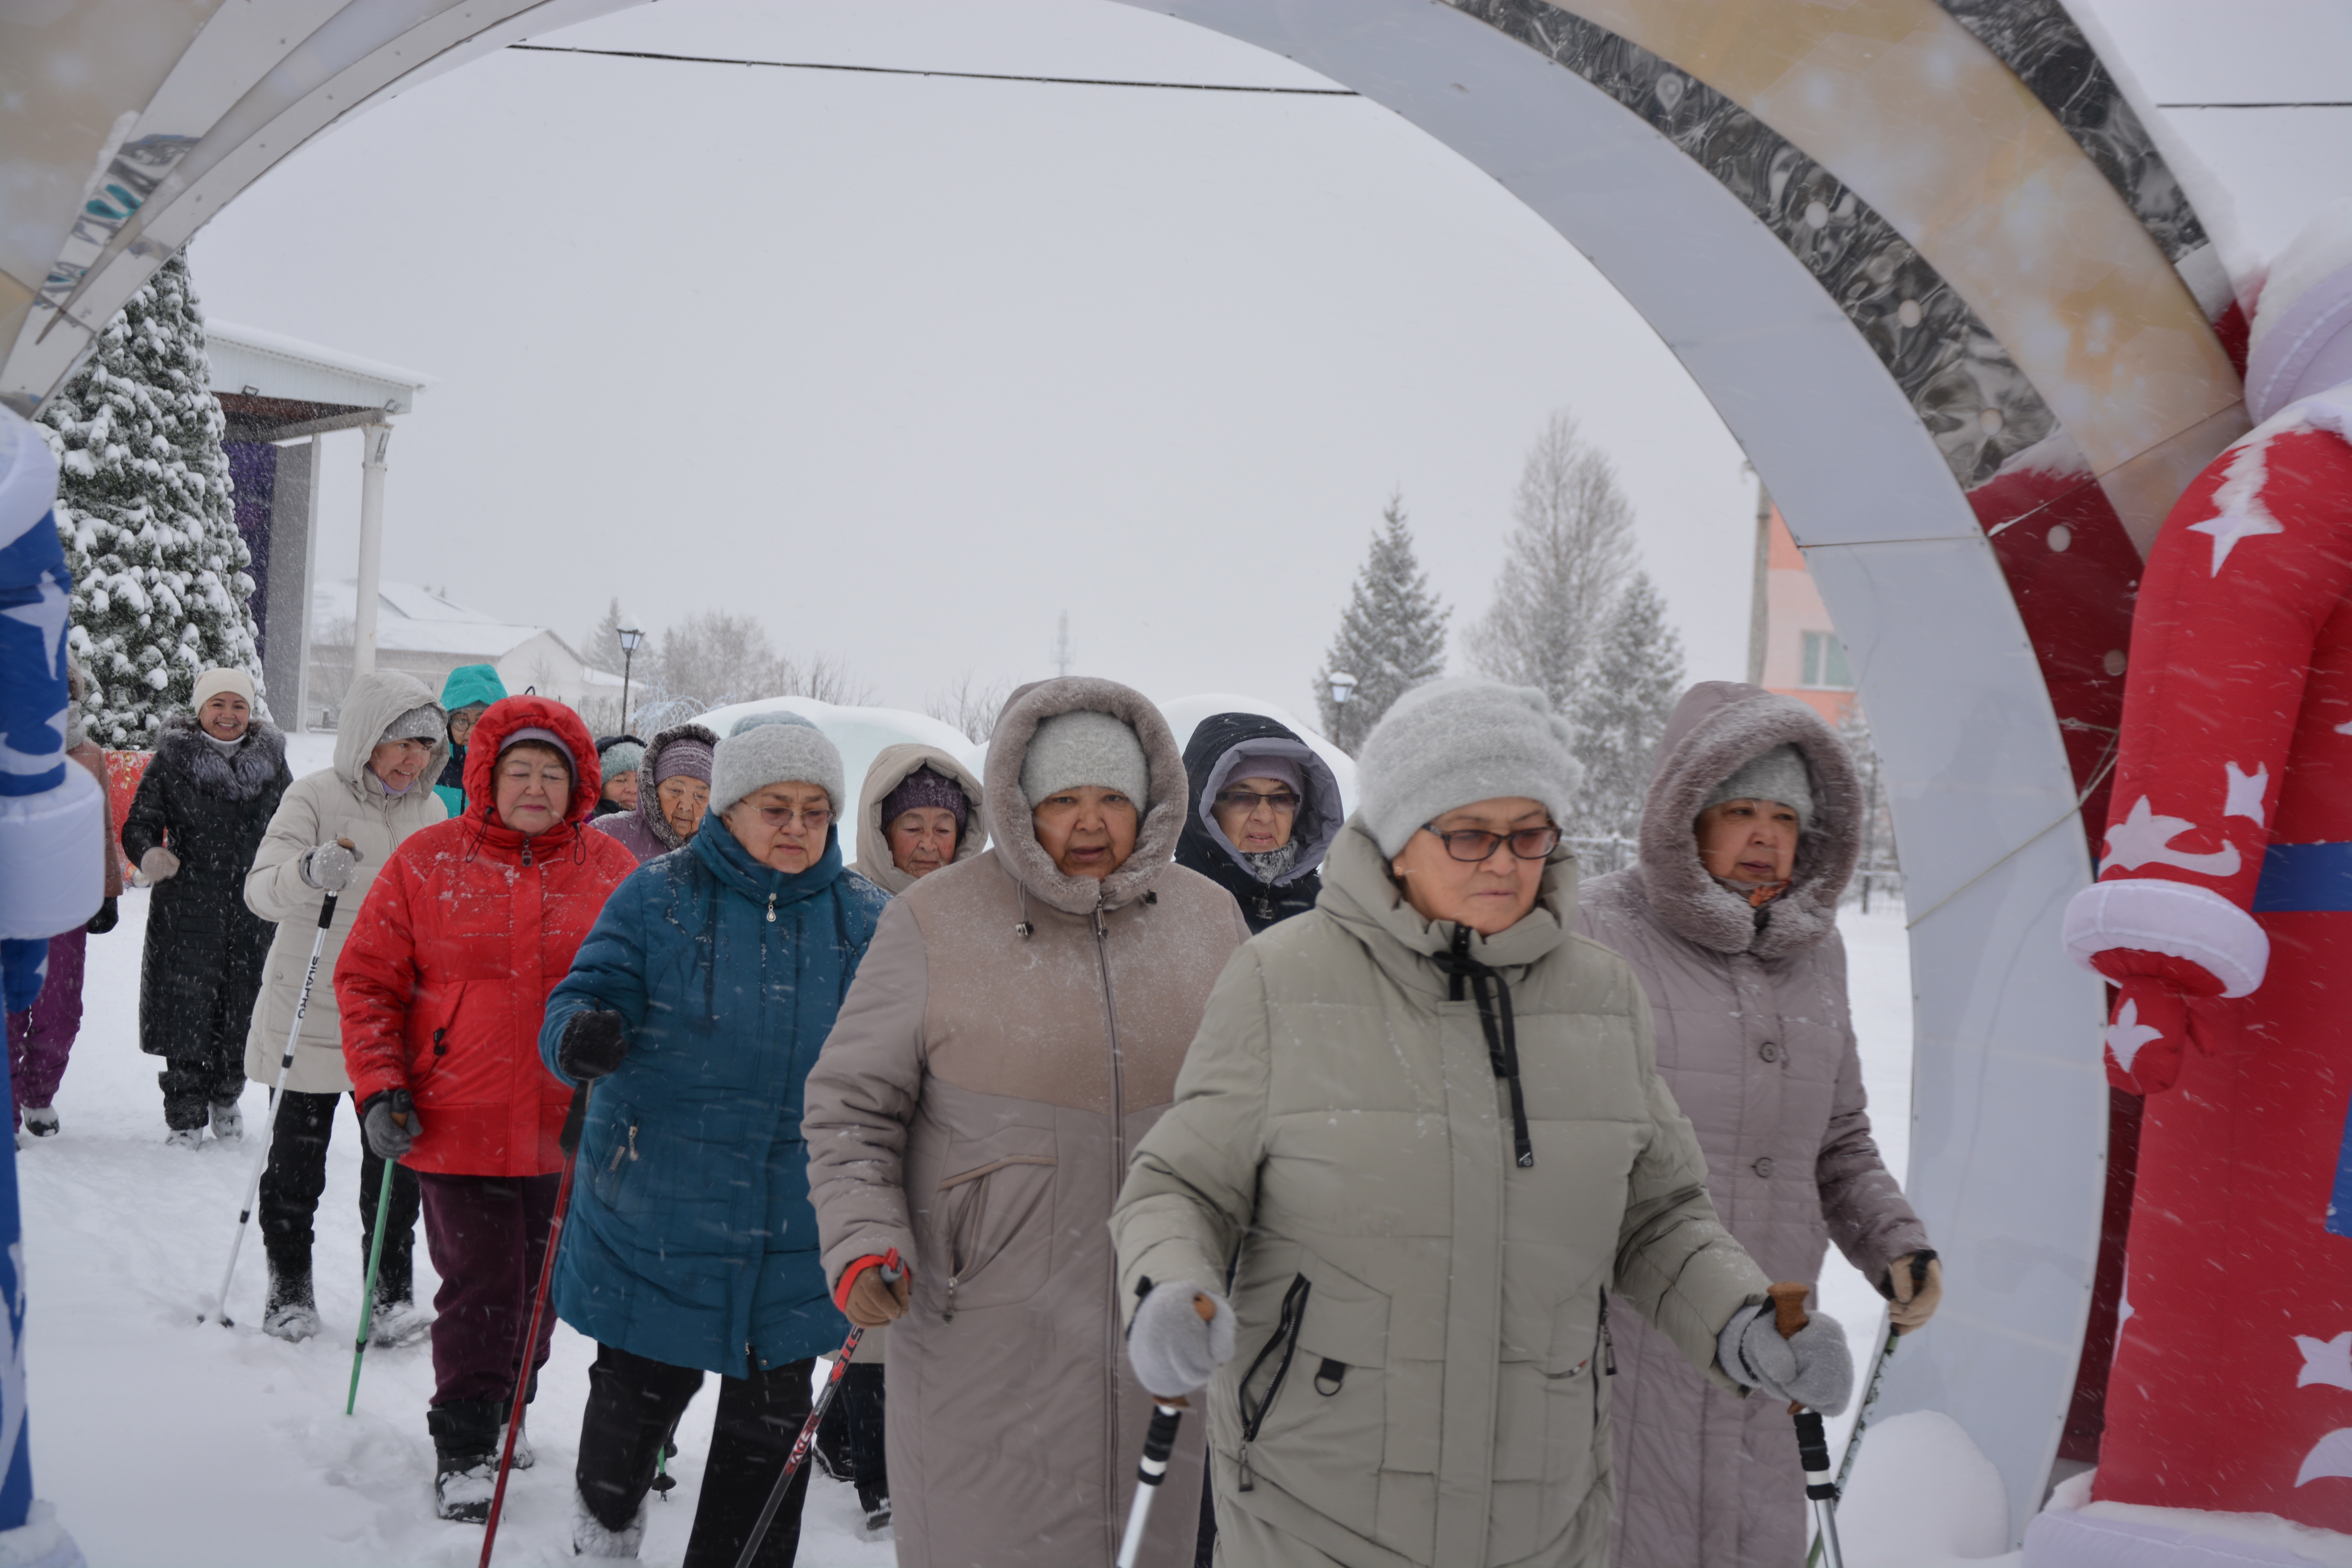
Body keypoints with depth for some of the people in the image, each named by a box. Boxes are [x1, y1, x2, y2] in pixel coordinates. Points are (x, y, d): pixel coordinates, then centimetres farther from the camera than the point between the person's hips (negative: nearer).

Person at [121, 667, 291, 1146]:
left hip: (253, 912, 2)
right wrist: (149, 854, -22)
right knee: (187, 1010, -3)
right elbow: (140, 824, -2)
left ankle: (226, 1097, 29)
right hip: (187, 910, -2)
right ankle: (185, 1114, 9)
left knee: (241, 1008, 8)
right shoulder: (171, 761, 1)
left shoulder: (271, 762, 9)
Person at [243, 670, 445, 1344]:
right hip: (313, 1014, -3)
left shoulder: (431, 811, 8)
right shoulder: (316, 797, -8)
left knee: (397, 1163, 4)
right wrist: (311, 872, -38)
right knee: (297, 1160, 8)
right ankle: (289, 1288, 24)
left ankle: (393, 1292, 16)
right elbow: (262, 888, -19)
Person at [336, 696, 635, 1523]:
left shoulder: (611, 870, 1)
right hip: (460, 1122, -3)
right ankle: (463, 1450, 14)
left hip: (569, 1128, 3)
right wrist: (380, 1087, -8)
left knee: (541, 1281, 17)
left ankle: (507, 1404, 40)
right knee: (479, 1288, -2)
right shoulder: (428, 859, -3)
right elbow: (367, 978, 1)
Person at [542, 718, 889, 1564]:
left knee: (771, 1415, 8)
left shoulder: (863, 916, 3)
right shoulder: (659, 896, -4)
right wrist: (579, 1036, -31)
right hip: (657, 1202, -1)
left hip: (796, 1219, 2)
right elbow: (588, 992, -8)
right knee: (641, 1387, 12)